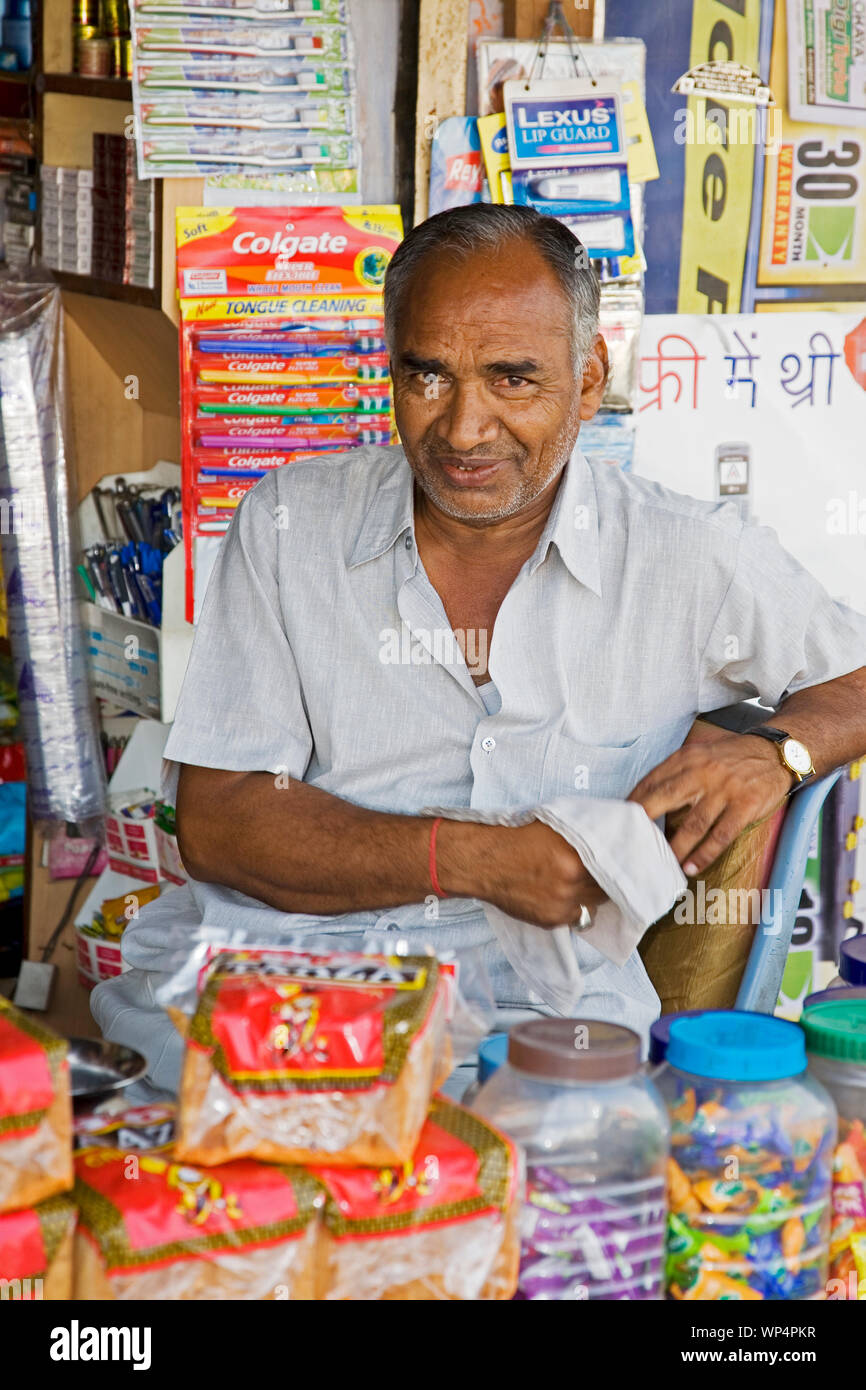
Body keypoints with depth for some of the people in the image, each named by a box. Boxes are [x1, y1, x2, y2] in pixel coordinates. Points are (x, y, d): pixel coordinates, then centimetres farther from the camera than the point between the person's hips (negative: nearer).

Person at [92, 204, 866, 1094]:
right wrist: (474, 860, -10)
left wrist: (779, 751, -6)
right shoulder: (286, 526, 8)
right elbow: (215, 824, 3)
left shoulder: (692, 560, 6)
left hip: (532, 1015, -1)